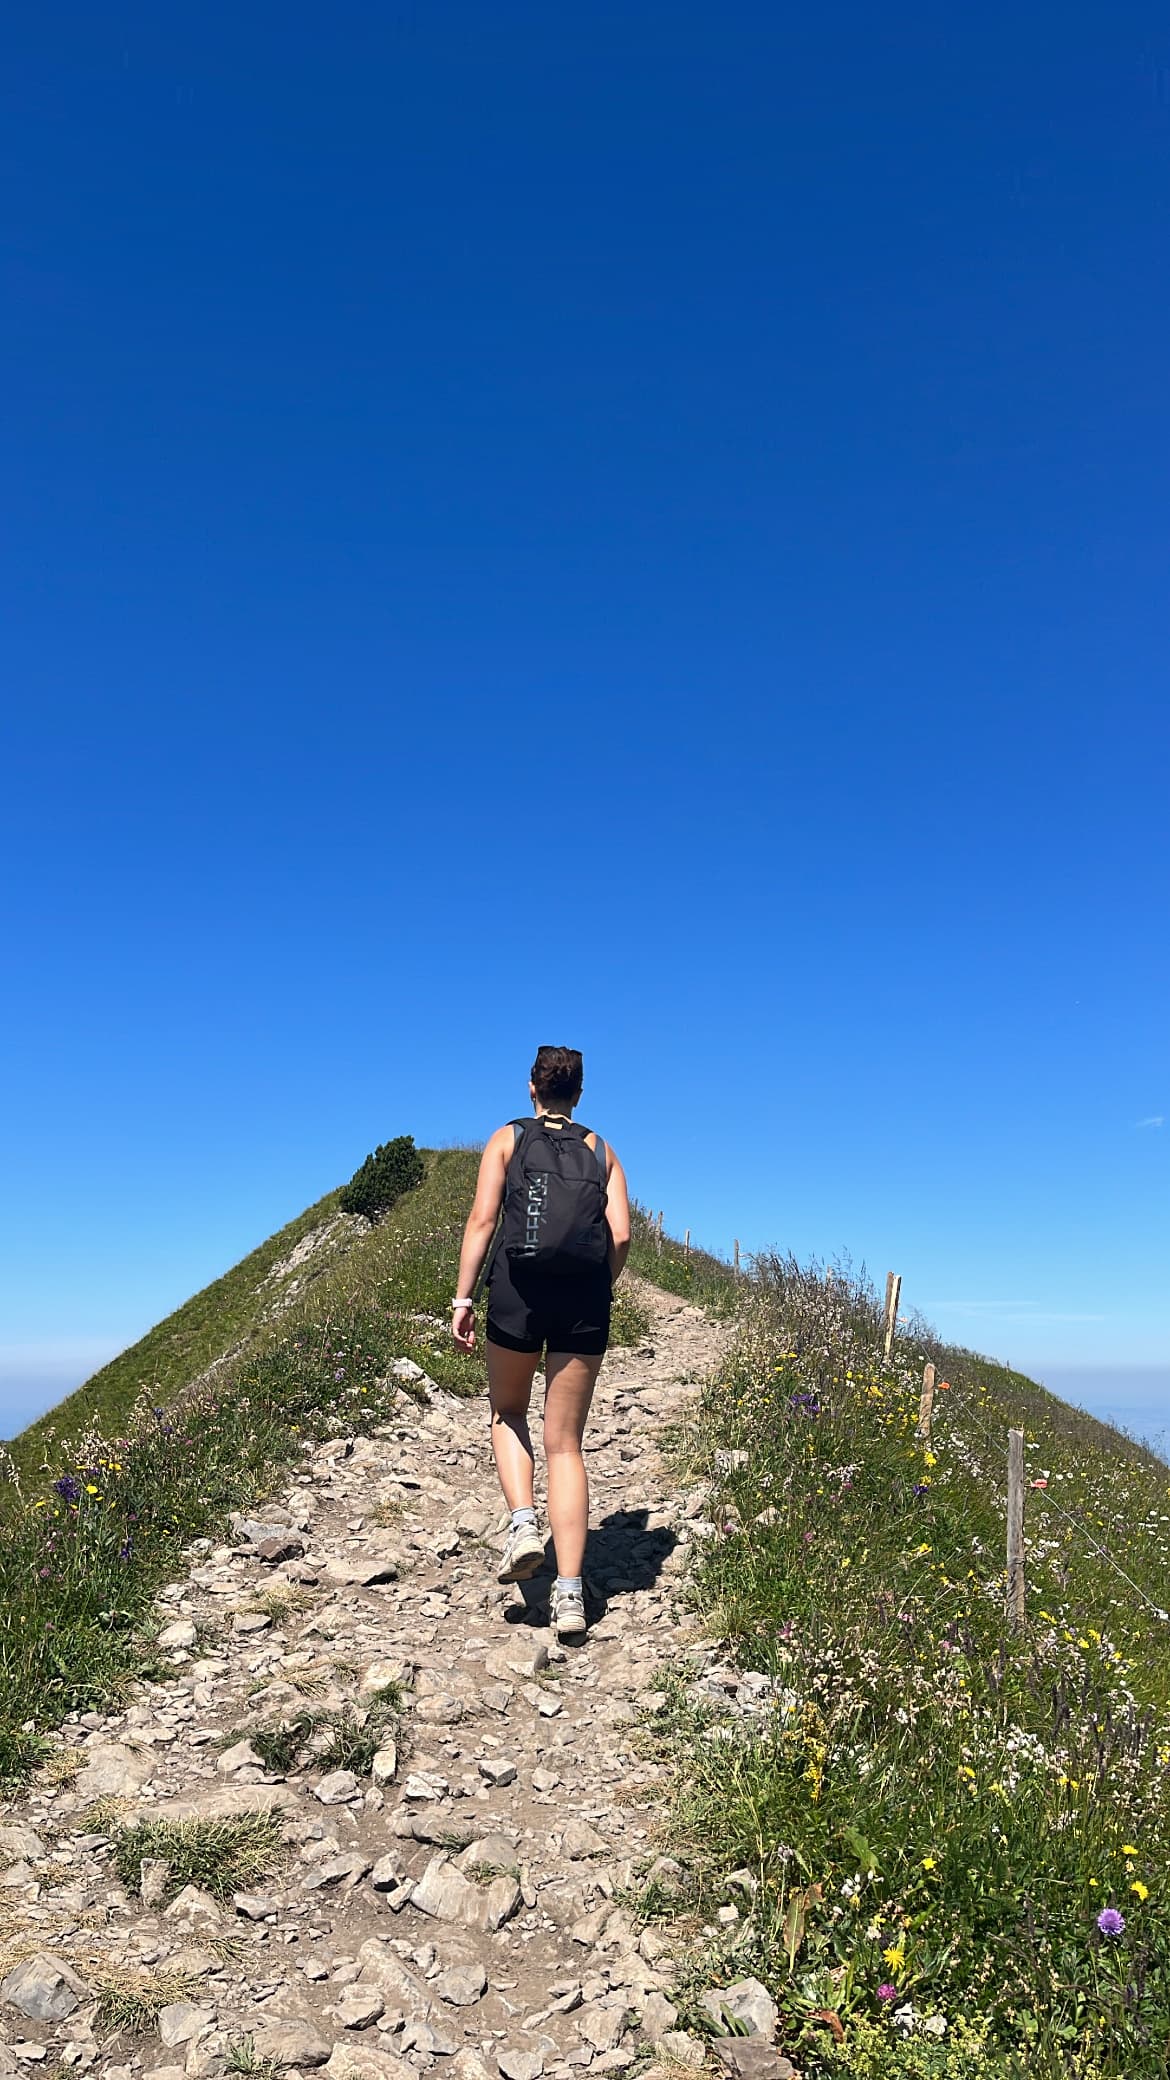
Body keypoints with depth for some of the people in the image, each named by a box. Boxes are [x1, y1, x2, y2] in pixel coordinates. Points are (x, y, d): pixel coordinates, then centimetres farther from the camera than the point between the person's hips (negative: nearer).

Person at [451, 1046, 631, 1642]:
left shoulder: (507, 1139, 8)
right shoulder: (600, 1150, 13)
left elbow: (483, 1219, -4)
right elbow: (620, 1234, 2)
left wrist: (462, 1297, -4)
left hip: (518, 1290, -1)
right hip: (584, 1299, 2)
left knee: (507, 1413, 24)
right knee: (565, 1443, 8)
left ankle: (523, 1523, 1)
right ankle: (570, 1593, 2)